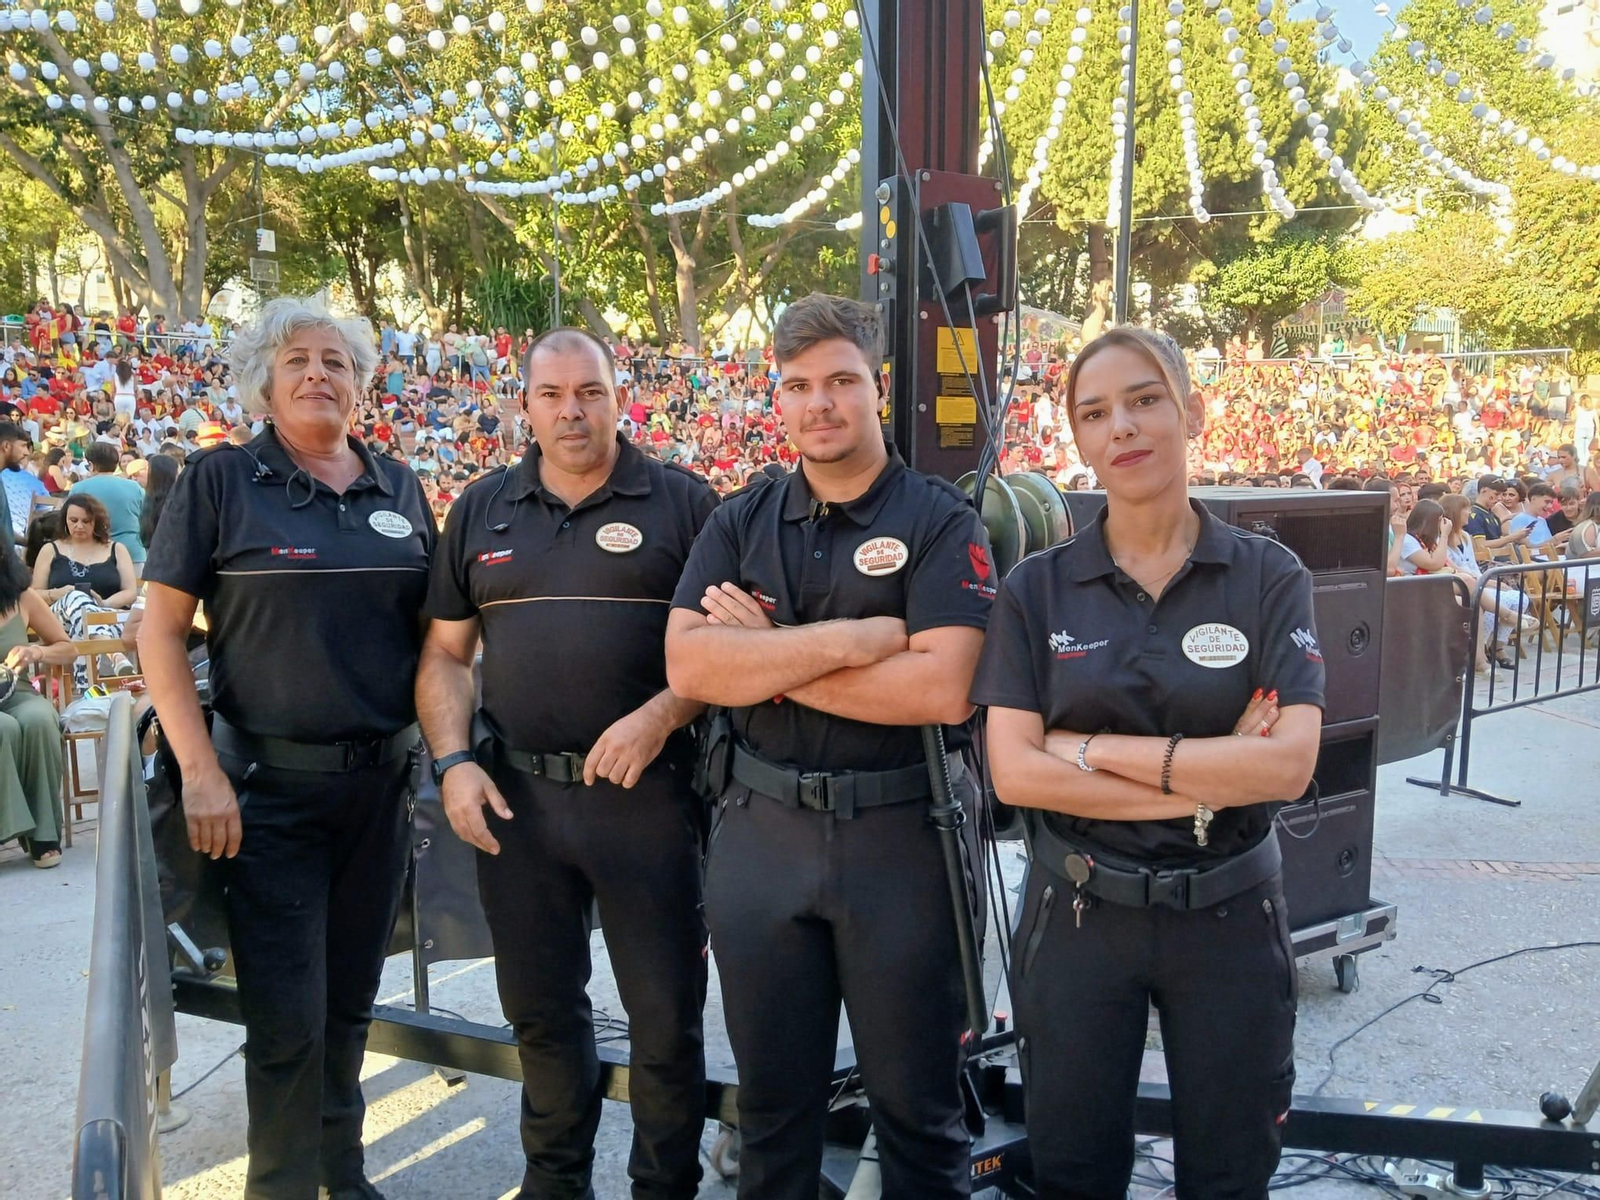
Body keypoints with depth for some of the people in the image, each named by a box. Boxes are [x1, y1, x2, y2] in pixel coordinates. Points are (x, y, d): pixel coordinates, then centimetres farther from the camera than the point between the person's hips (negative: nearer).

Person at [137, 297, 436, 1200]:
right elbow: (160, 630, -5)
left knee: (351, 1000, 16)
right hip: (272, 785, -4)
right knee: (287, 1019, 1)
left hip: (383, 780, 4)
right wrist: (200, 770, -13)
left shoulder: (399, 488, 7)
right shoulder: (219, 480, -4)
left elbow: (432, 629, 14)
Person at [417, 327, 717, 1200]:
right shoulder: (481, 512, 10)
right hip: (516, 797, 4)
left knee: (665, 1015, 7)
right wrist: (453, 762, -2)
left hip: (647, 793, -3)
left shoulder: (683, 503, -2)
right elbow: (444, 652, 11)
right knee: (539, 1009, 17)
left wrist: (661, 715, -18)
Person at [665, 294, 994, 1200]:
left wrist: (767, 655, -14)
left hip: (899, 832, -3)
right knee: (773, 1098, 19)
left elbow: (942, 688, -19)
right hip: (761, 828, 3)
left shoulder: (942, 522, -6)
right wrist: (847, 639, -18)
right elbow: (689, 664, -9)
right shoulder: (740, 523, 5)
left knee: (918, 1102, 13)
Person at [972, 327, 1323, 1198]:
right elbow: (1013, 771, -12)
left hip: (1230, 919, 0)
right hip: (1078, 918, 1)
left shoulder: (1269, 577, -4)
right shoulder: (1037, 589, -3)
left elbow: (1289, 764, -16)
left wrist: (1090, 748, -17)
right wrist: (1206, 784, -16)